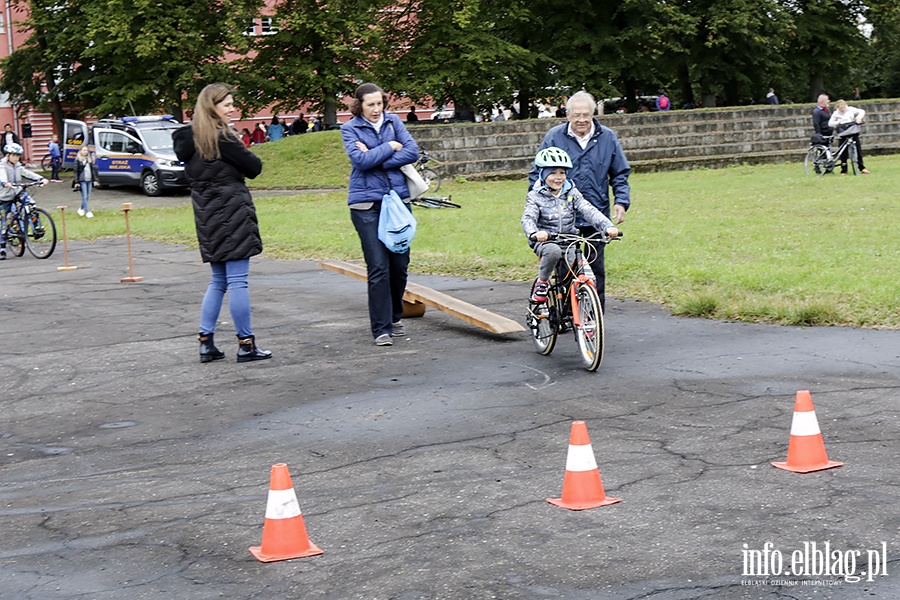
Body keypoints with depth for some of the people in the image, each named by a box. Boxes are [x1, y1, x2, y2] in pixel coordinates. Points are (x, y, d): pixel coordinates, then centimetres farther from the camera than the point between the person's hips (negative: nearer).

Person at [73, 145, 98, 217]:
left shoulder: (90, 159, 11)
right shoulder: (78, 159, -3)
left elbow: (93, 170, 15)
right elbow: (76, 171, -4)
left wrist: (94, 180, 11)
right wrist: (77, 182, -8)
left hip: (89, 180, 5)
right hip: (82, 181, -5)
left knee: (87, 197, 9)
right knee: (84, 197, -7)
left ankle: (81, 209, 27)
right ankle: (87, 212, -8)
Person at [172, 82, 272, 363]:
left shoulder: (189, 138, 11)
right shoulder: (223, 137, -13)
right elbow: (254, 167, -10)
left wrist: (227, 170, 6)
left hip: (207, 218, 8)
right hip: (231, 213, -8)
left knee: (218, 281, 15)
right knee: (237, 281, -4)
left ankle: (206, 343, 13)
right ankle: (246, 345, 0)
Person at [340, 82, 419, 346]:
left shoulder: (393, 122, 10)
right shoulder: (350, 129, 2)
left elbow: (413, 152, -3)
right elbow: (360, 159, -14)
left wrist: (376, 159, -10)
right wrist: (390, 147, -5)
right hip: (367, 204, -3)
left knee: (400, 263, 6)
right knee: (378, 267, -8)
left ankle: (395, 317, 27)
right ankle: (381, 329, -4)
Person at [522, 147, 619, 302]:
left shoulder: (572, 193, 5)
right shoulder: (535, 196, -3)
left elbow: (589, 211, -7)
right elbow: (528, 218, -18)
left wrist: (608, 226, -26)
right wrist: (534, 233, -42)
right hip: (545, 241, -3)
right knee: (553, 251, -37)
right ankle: (542, 281, -10)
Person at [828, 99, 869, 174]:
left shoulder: (850, 109, 4)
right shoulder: (836, 113, 3)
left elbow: (862, 112, 4)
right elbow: (830, 123, 1)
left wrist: (859, 118, -14)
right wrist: (837, 123, -17)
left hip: (853, 132, 1)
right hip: (843, 134, -1)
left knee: (858, 149, 3)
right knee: (843, 152, -2)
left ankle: (862, 168, 10)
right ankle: (843, 170, 6)